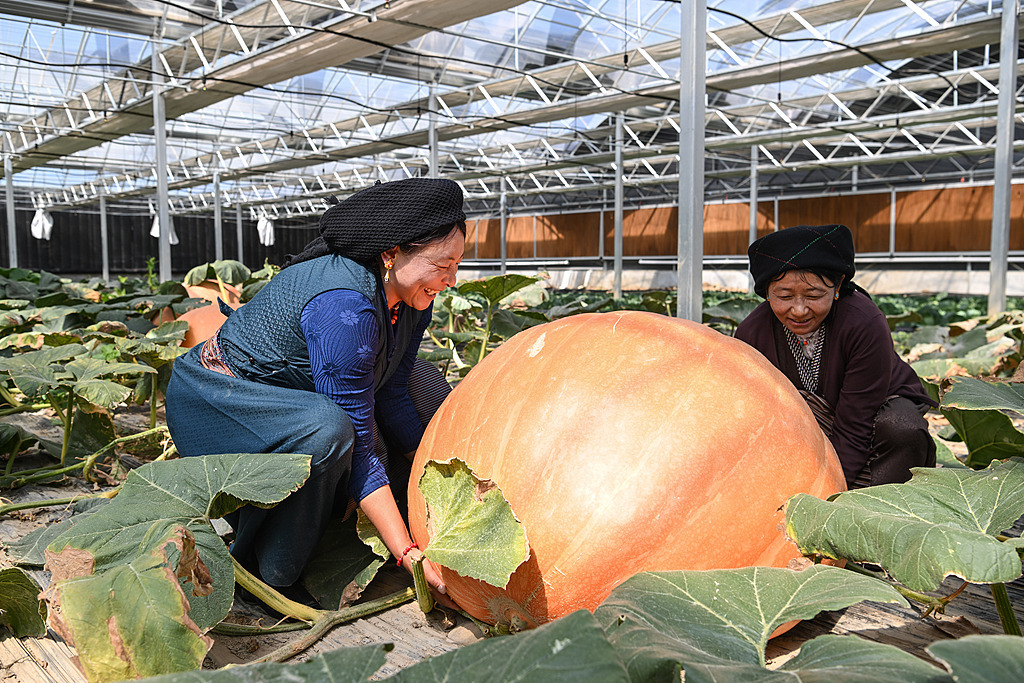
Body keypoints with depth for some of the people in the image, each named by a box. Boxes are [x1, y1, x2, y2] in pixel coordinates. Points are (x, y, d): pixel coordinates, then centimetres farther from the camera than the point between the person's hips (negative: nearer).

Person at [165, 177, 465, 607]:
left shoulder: (413, 297, -9)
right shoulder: (344, 309, -35)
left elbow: (391, 397, -2)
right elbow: (358, 451, -33)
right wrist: (410, 555, -33)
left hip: (293, 393, 9)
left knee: (417, 378, 4)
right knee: (326, 428, -38)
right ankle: (260, 575, -15)